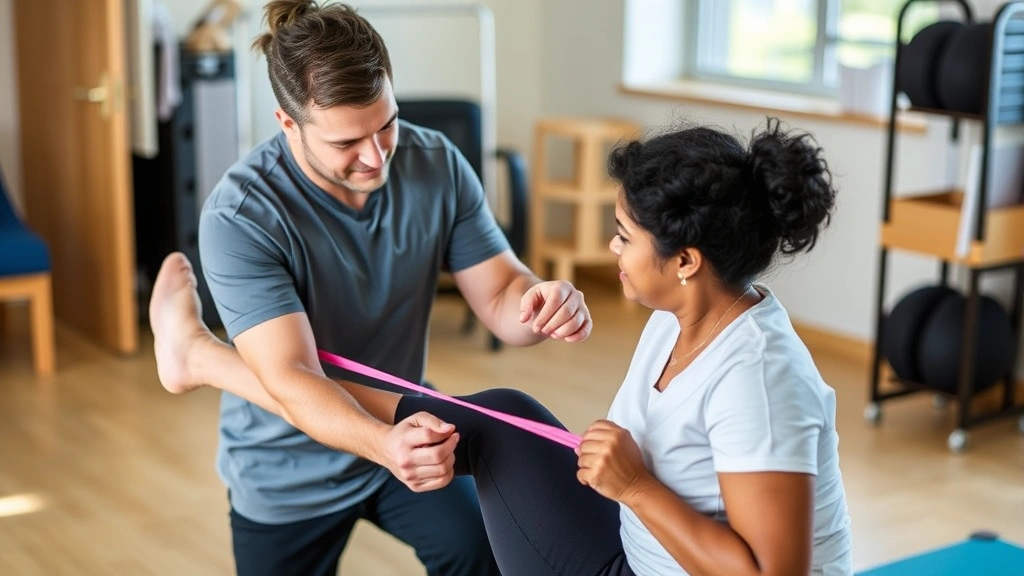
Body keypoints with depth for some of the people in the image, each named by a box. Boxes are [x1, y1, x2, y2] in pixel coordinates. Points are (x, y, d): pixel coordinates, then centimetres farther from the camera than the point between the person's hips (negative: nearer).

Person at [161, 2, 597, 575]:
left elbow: (500, 294, -10)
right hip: (289, 475, -2)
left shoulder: (438, 165, -14)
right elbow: (291, 378, -32)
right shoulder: (239, 215, -27)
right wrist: (384, 442, -50)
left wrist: (540, 301, -33)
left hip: (407, 435, 3)